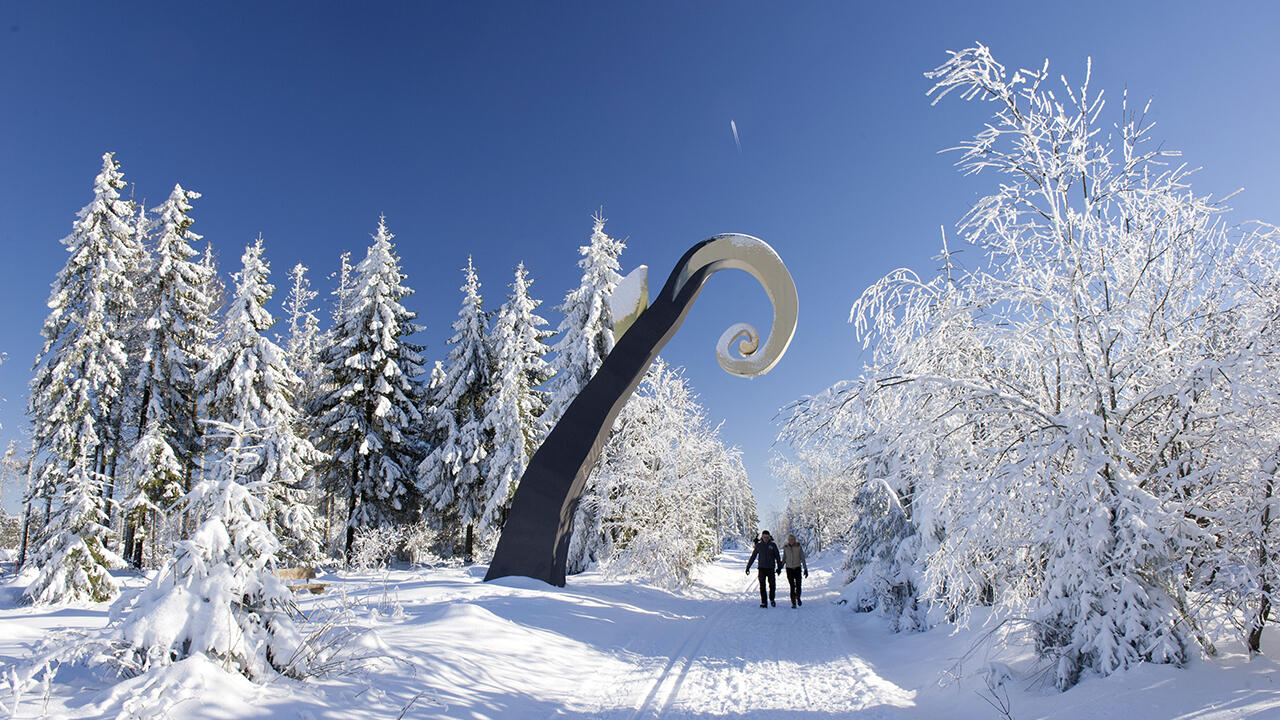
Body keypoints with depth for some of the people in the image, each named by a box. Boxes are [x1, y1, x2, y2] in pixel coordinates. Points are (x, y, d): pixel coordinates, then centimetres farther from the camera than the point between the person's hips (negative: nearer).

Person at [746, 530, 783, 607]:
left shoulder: (773, 545, 2)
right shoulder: (758, 545, 3)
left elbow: (777, 557, 9)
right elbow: (753, 557, 8)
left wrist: (779, 567, 3)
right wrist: (748, 567, 8)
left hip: (771, 568, 0)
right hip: (761, 568, 0)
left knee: (772, 585, 0)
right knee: (762, 586, 0)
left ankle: (771, 599, 24)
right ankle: (764, 602, 7)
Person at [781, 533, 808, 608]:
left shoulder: (798, 547, -4)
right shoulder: (785, 548, 1)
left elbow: (802, 558, -1)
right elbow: (784, 559, 11)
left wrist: (805, 569, -4)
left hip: (797, 568, -1)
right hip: (789, 568, 1)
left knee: (798, 586, -2)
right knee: (792, 587, -4)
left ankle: (798, 598, 28)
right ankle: (793, 603, 5)